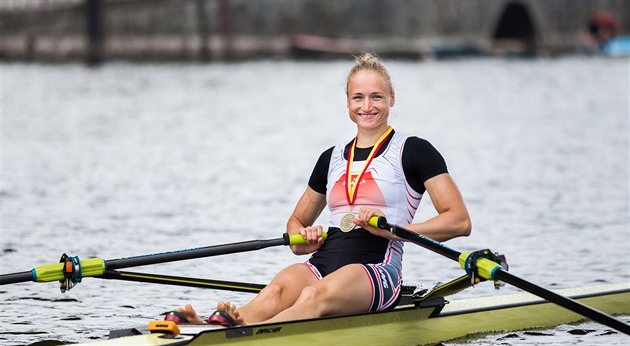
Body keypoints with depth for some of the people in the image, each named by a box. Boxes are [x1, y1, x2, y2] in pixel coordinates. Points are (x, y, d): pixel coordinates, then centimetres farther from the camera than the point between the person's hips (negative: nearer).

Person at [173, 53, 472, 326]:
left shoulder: (413, 151, 5)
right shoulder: (332, 158, 22)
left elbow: (460, 221, -4)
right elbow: (296, 222, 32)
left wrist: (392, 229, -14)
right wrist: (303, 241, 6)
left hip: (377, 272, -5)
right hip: (323, 264, 5)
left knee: (316, 296, -39)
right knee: (280, 288, -33)